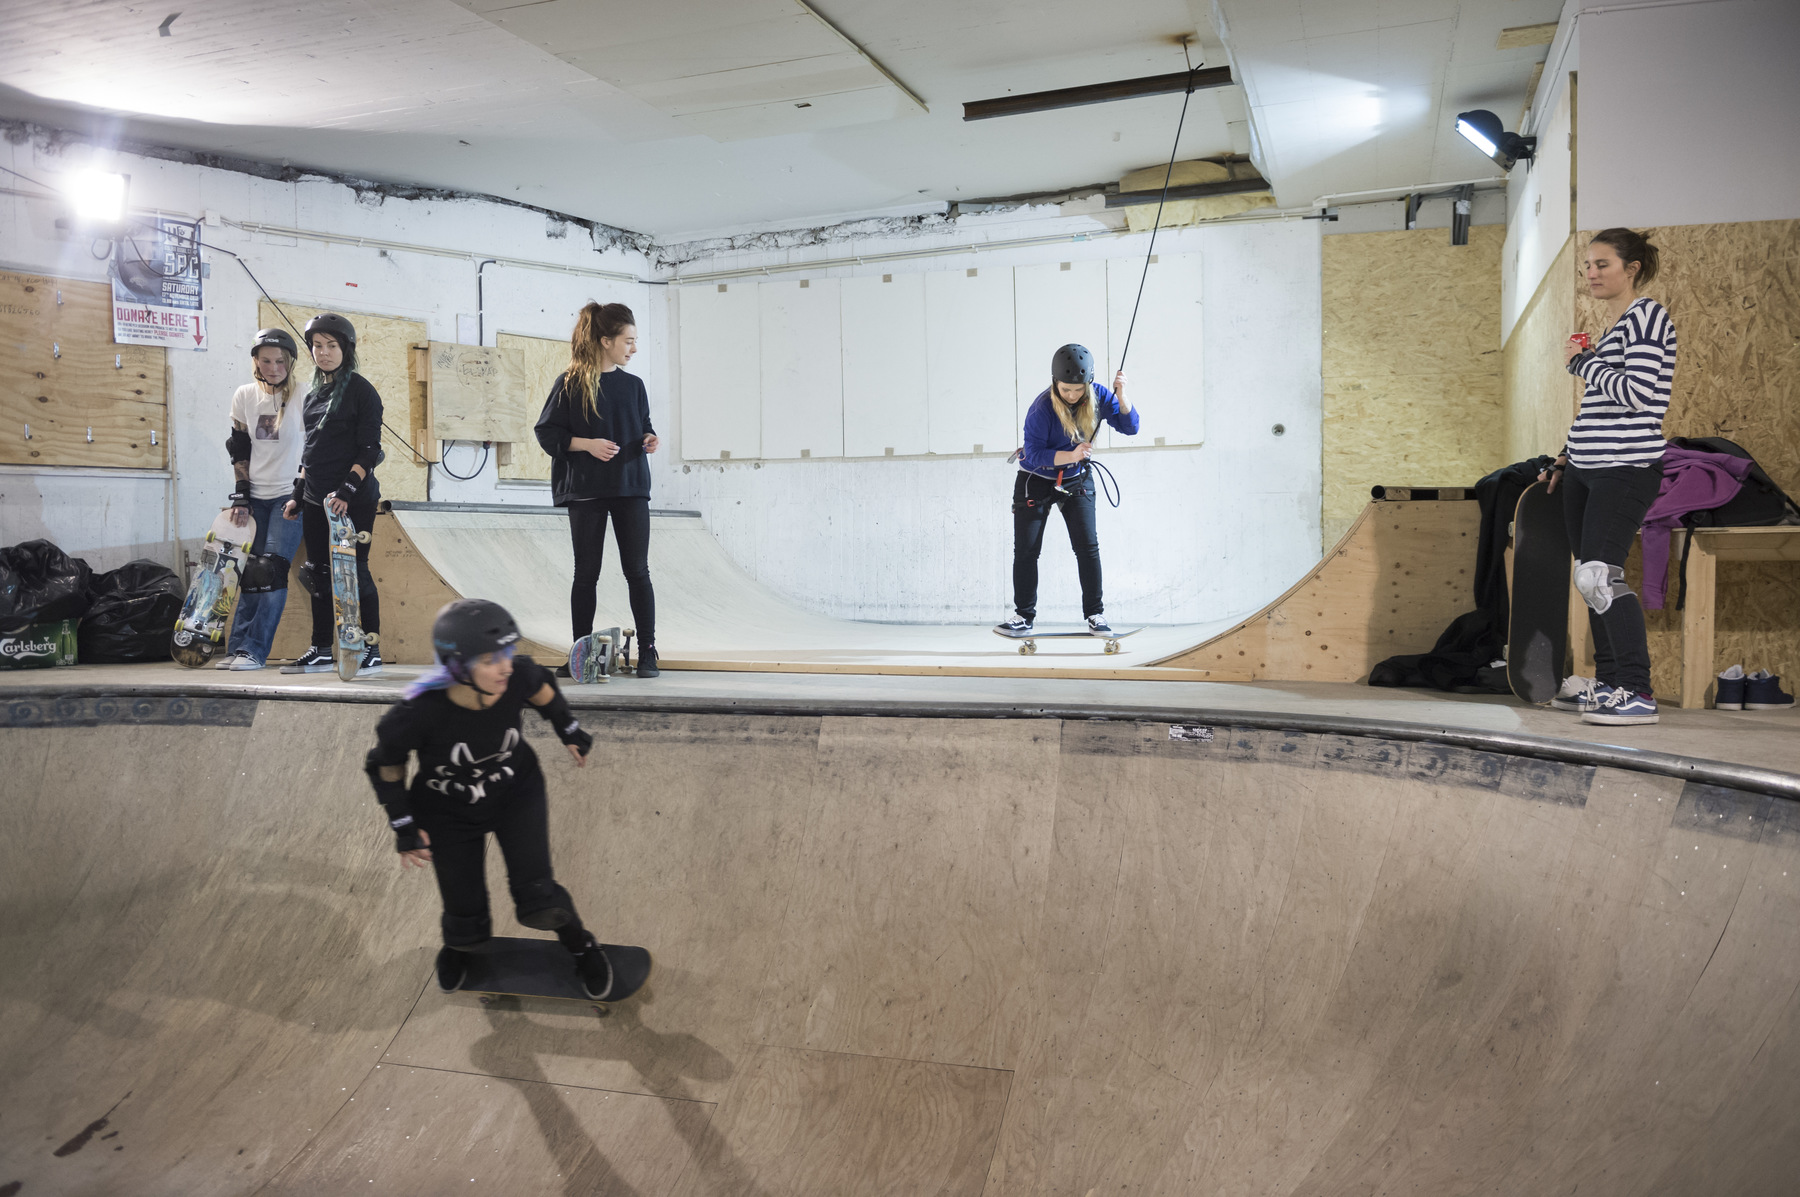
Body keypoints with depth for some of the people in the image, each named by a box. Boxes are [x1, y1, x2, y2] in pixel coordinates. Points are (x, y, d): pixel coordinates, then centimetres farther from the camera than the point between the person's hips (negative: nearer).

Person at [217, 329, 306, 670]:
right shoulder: (245, 396, 6)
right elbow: (240, 451, 10)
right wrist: (241, 497, 4)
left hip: (289, 496, -4)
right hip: (256, 497, 4)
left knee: (272, 570, -13)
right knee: (252, 574, 4)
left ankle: (253, 650, -9)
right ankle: (237, 647, 10)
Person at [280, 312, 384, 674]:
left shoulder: (361, 390, -5)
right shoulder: (314, 394, 16)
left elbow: (369, 450, -11)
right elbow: (310, 450, 21)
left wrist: (347, 489, -20)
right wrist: (298, 494, 17)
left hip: (354, 499, -7)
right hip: (316, 501, 7)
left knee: (354, 571, -7)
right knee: (319, 573, 9)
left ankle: (372, 651, 0)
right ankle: (321, 651, 17)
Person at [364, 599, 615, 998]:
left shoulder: (518, 677, -29)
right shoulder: (419, 714, -35)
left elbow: (542, 688, -2)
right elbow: (385, 765, -13)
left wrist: (570, 732, 8)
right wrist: (404, 827, -8)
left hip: (517, 792, 1)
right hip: (449, 813, -1)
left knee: (538, 900, -11)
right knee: (465, 918, 7)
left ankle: (580, 945, 22)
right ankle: (460, 944, 46)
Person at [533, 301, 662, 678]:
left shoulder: (633, 385, 9)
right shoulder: (571, 384, -3)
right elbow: (547, 433, -2)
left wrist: (649, 440, -2)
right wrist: (587, 444, -15)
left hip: (630, 488, 3)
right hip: (586, 491, -3)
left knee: (637, 570, -1)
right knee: (586, 573, 3)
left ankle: (647, 651, 4)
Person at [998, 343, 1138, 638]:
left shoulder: (1098, 397, -13)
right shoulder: (1042, 408, -25)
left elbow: (1130, 427, -11)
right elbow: (1033, 454, -25)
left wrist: (1121, 395, -27)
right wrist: (1071, 455, -37)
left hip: (1077, 481, 3)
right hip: (1036, 482, -2)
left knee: (1088, 546, -4)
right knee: (1025, 550, -1)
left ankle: (1095, 614, 6)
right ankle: (1024, 615, 12)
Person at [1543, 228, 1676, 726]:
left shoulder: (1646, 316, -6)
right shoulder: (1614, 325, 21)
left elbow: (1637, 393, -18)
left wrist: (1582, 362, -7)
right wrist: (1567, 457, 22)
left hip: (1626, 469, -9)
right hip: (1587, 470, 9)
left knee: (1599, 575, -17)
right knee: (1590, 576, 8)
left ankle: (1638, 694, -13)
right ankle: (1608, 684, 15)